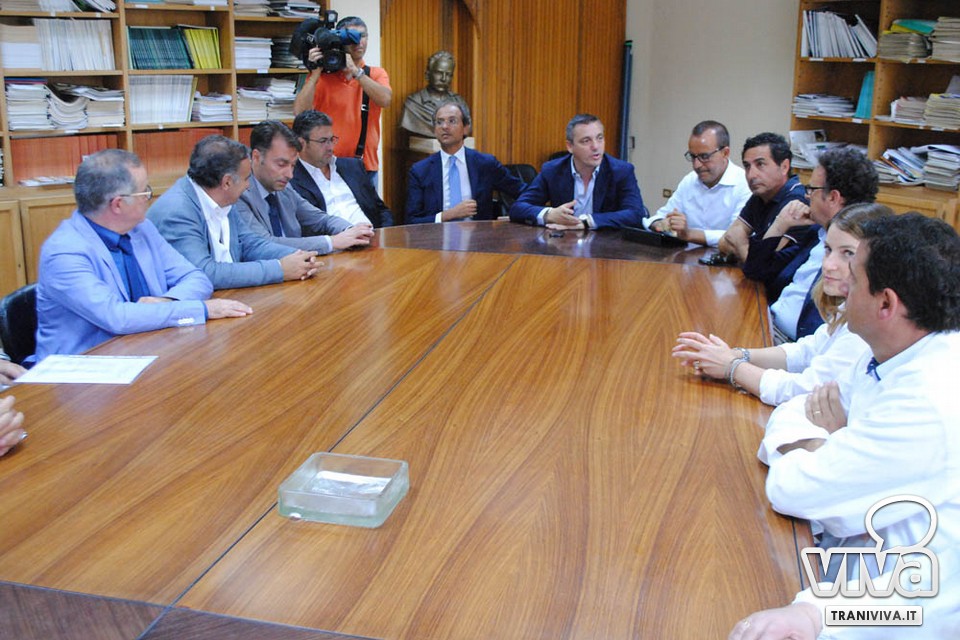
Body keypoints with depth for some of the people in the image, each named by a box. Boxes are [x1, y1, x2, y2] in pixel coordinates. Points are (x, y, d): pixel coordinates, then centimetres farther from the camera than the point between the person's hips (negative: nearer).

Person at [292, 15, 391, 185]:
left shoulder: (376, 74, 7)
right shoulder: (321, 76, 1)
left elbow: (385, 100, -15)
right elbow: (300, 112, -11)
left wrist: (355, 71, -19)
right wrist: (316, 73, -15)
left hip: (366, 165, 1)